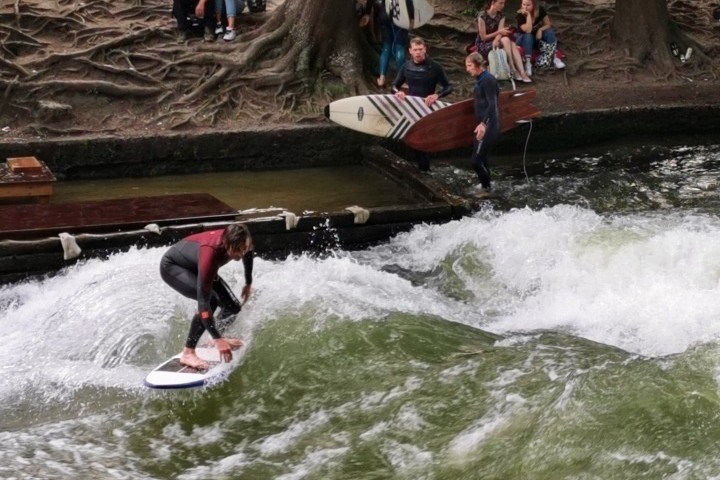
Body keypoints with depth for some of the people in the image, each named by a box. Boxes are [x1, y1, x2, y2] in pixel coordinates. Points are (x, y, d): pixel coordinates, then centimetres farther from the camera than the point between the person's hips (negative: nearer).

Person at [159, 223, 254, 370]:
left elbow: (247, 254, 4)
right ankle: (188, 353, -22)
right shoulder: (210, 253, -43)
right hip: (172, 267, -7)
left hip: (194, 265, 7)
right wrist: (218, 340, -46)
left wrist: (248, 284, 16)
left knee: (233, 306, 1)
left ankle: (217, 337, 31)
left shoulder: (238, 242, -24)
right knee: (210, 300, -30)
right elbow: (203, 300, -44)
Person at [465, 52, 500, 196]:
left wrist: (483, 123, -35)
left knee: (476, 160, -9)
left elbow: (492, 105, -24)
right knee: (480, 159, 15)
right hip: (483, 125, 10)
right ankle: (485, 187, 25)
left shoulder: (488, 80, -16)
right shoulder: (480, 80, 12)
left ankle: (487, 187, 8)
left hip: (489, 127, -10)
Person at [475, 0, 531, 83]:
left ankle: (522, 72, -37)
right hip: (483, 45, -6)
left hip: (496, 43, 6)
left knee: (513, 45, -26)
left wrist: (496, 40, -31)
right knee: (505, 39, -32)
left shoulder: (501, 16, 4)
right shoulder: (482, 16, -15)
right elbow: (483, 37, -15)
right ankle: (513, 71, -28)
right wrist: (499, 32, -20)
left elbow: (499, 33, -8)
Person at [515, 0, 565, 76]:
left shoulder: (540, 10, -17)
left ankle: (554, 58, -24)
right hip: (523, 38, -3)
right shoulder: (520, 15, -26)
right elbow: (528, 30, -36)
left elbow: (548, 24, -10)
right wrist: (528, 15, -39)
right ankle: (528, 63, -41)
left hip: (538, 34, 3)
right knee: (528, 36, -38)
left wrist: (540, 30, -28)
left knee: (550, 32, -25)